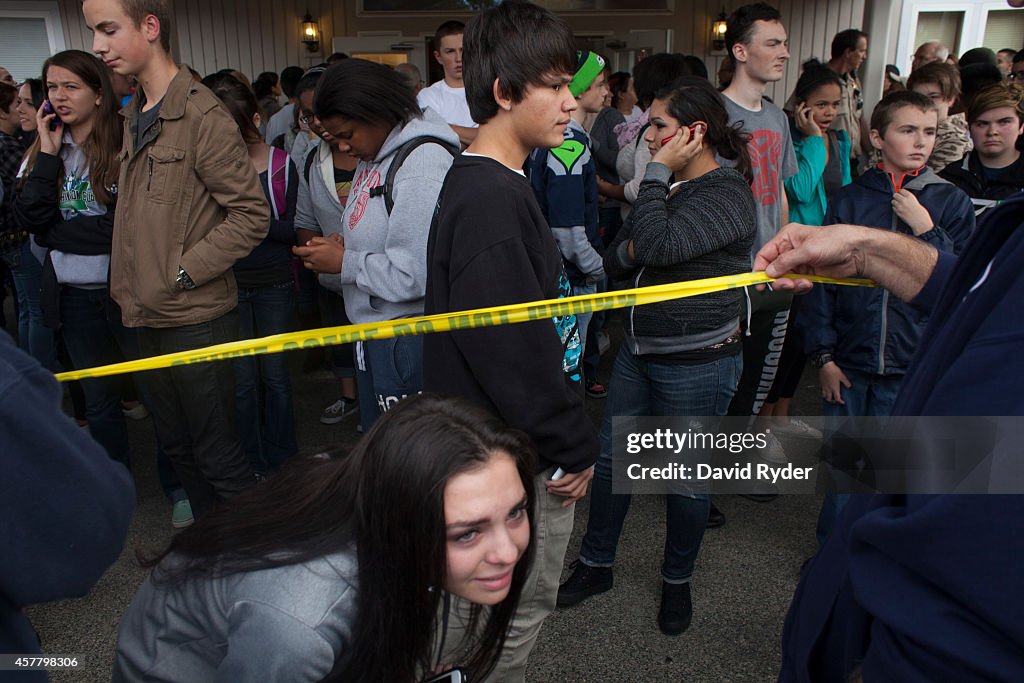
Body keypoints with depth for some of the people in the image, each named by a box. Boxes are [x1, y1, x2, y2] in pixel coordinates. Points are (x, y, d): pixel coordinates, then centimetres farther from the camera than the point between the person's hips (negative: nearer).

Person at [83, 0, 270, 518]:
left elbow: (251, 214, -17)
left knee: (216, 454, 1)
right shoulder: (134, 115, 13)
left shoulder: (202, 116, -14)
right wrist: (126, 286, 12)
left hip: (196, 318, -9)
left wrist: (182, 274, -18)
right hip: (150, 319, 9)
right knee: (175, 443, 19)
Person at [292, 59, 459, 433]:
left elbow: (418, 273, -26)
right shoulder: (372, 158, 11)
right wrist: (338, 243, 0)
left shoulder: (424, 160, -19)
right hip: (373, 338, 10)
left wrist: (344, 263, -14)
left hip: (409, 341, -10)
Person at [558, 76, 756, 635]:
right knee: (610, 457, 14)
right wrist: (634, 249, -14)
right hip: (639, 350, 8)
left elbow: (656, 245, -31)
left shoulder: (728, 194, -16)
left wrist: (659, 172, -19)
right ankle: (596, 564, 33)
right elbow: (616, 261, 9)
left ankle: (677, 581, 33)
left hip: (697, 364, -7)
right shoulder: (665, 186, 9)